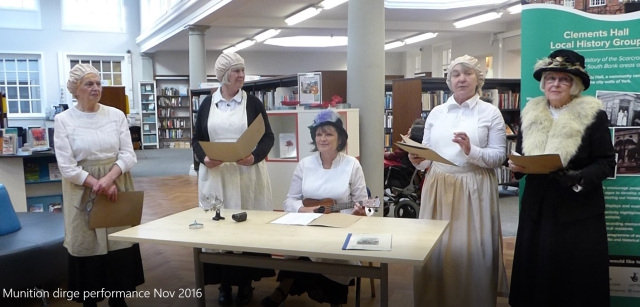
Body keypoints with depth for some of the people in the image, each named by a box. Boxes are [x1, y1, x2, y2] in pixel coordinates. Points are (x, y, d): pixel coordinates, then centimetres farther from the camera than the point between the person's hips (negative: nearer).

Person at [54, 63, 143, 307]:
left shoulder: (116, 115, 2)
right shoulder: (63, 120, -4)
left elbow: (128, 154, -2)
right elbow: (67, 167, -9)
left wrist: (109, 178, -19)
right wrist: (99, 185, -18)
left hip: (117, 188, 2)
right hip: (83, 194, -2)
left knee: (119, 246, 8)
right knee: (89, 249, 5)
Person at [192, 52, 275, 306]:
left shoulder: (252, 103, 1)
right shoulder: (207, 104, 6)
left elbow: (268, 137, 0)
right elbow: (197, 139, 8)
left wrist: (255, 157, -18)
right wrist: (203, 158, -12)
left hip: (248, 173, -1)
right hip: (215, 174, 2)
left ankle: (246, 281, 18)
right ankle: (223, 283, 19)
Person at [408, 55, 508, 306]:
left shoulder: (491, 113, 1)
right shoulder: (436, 113, 10)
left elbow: (499, 156, -4)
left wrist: (471, 151, -20)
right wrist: (418, 160, -12)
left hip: (473, 190, -3)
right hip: (438, 188, 3)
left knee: (471, 251, 1)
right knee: (435, 250, 6)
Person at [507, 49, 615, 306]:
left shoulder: (594, 116, -6)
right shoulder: (531, 114, 8)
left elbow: (606, 163, -8)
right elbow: (520, 155, 14)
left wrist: (577, 178, -25)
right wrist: (516, 165, -8)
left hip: (578, 209, -4)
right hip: (537, 206, 4)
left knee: (576, 278, 4)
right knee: (536, 272, 10)